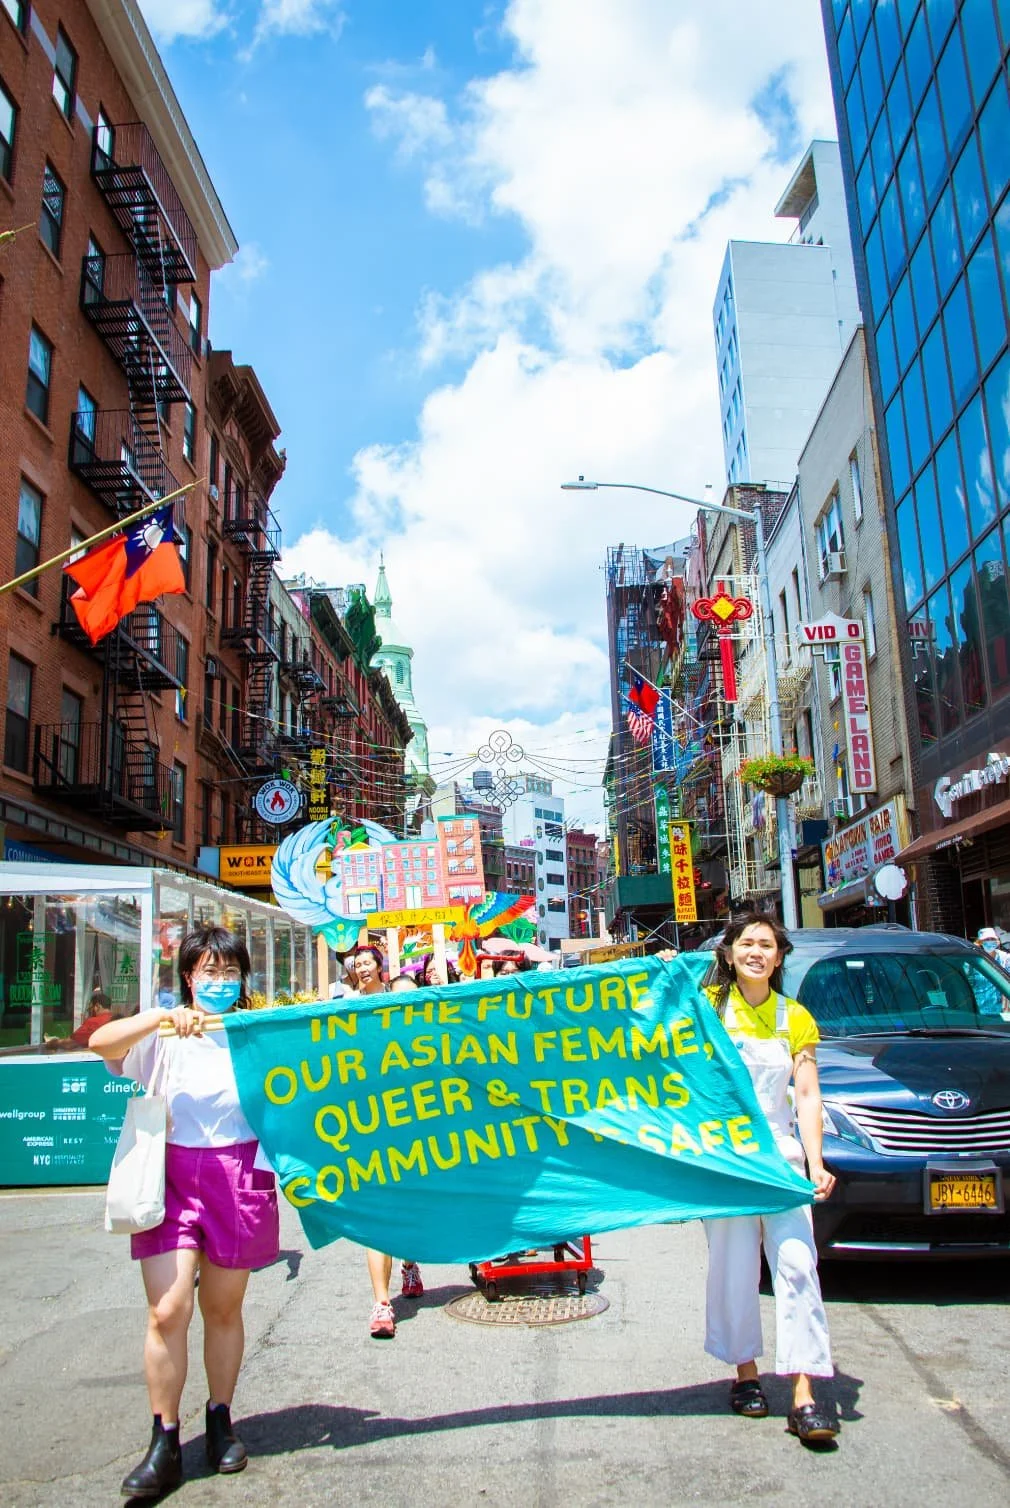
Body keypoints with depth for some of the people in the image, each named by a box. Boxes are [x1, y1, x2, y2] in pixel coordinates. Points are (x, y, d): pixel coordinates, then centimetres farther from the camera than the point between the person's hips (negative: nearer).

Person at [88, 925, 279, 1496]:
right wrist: (164, 1016, -28)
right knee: (168, 1311, -9)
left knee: (224, 1308, 12)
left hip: (238, 1177, 1)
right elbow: (100, 1042, -16)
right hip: (170, 1175, -1)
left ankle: (221, 1420, 31)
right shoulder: (164, 1035, 2)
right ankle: (165, 1445, 6)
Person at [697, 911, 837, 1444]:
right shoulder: (707, 1006, 2)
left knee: (797, 1263, -8)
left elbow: (807, 1095, 0)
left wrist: (815, 1162, -12)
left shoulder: (795, 1020, 6)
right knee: (734, 1265, 3)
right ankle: (745, 1373, 22)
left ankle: (804, 1397, -4)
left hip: (779, 1153, 1)